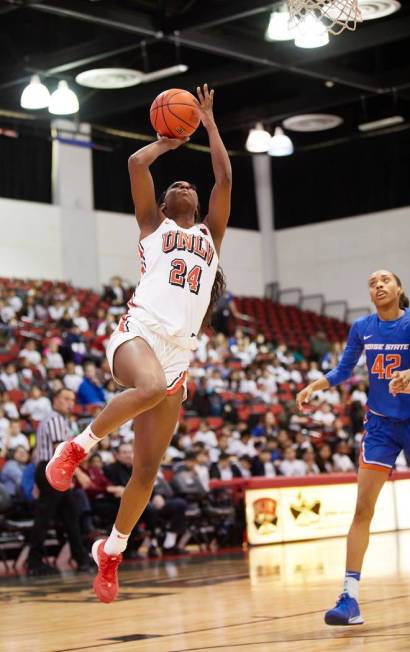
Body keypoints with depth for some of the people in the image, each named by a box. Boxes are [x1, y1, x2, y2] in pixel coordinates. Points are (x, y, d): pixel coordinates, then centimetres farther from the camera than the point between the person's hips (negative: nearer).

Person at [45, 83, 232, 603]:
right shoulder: (152, 225, 18)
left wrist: (208, 123, 23)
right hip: (138, 331, -4)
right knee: (151, 387, -41)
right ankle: (78, 446, -21)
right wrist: (168, 142, 24)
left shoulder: (210, 235, 27)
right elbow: (136, 163, 6)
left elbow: (225, 178, 18)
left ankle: (110, 551, 19)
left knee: (146, 471, 1)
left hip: (178, 353, 4)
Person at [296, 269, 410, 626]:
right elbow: (343, 371, 10)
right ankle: (350, 596, -12)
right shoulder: (362, 328, 1)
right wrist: (313, 386, -6)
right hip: (380, 424, 2)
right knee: (363, 509, -9)